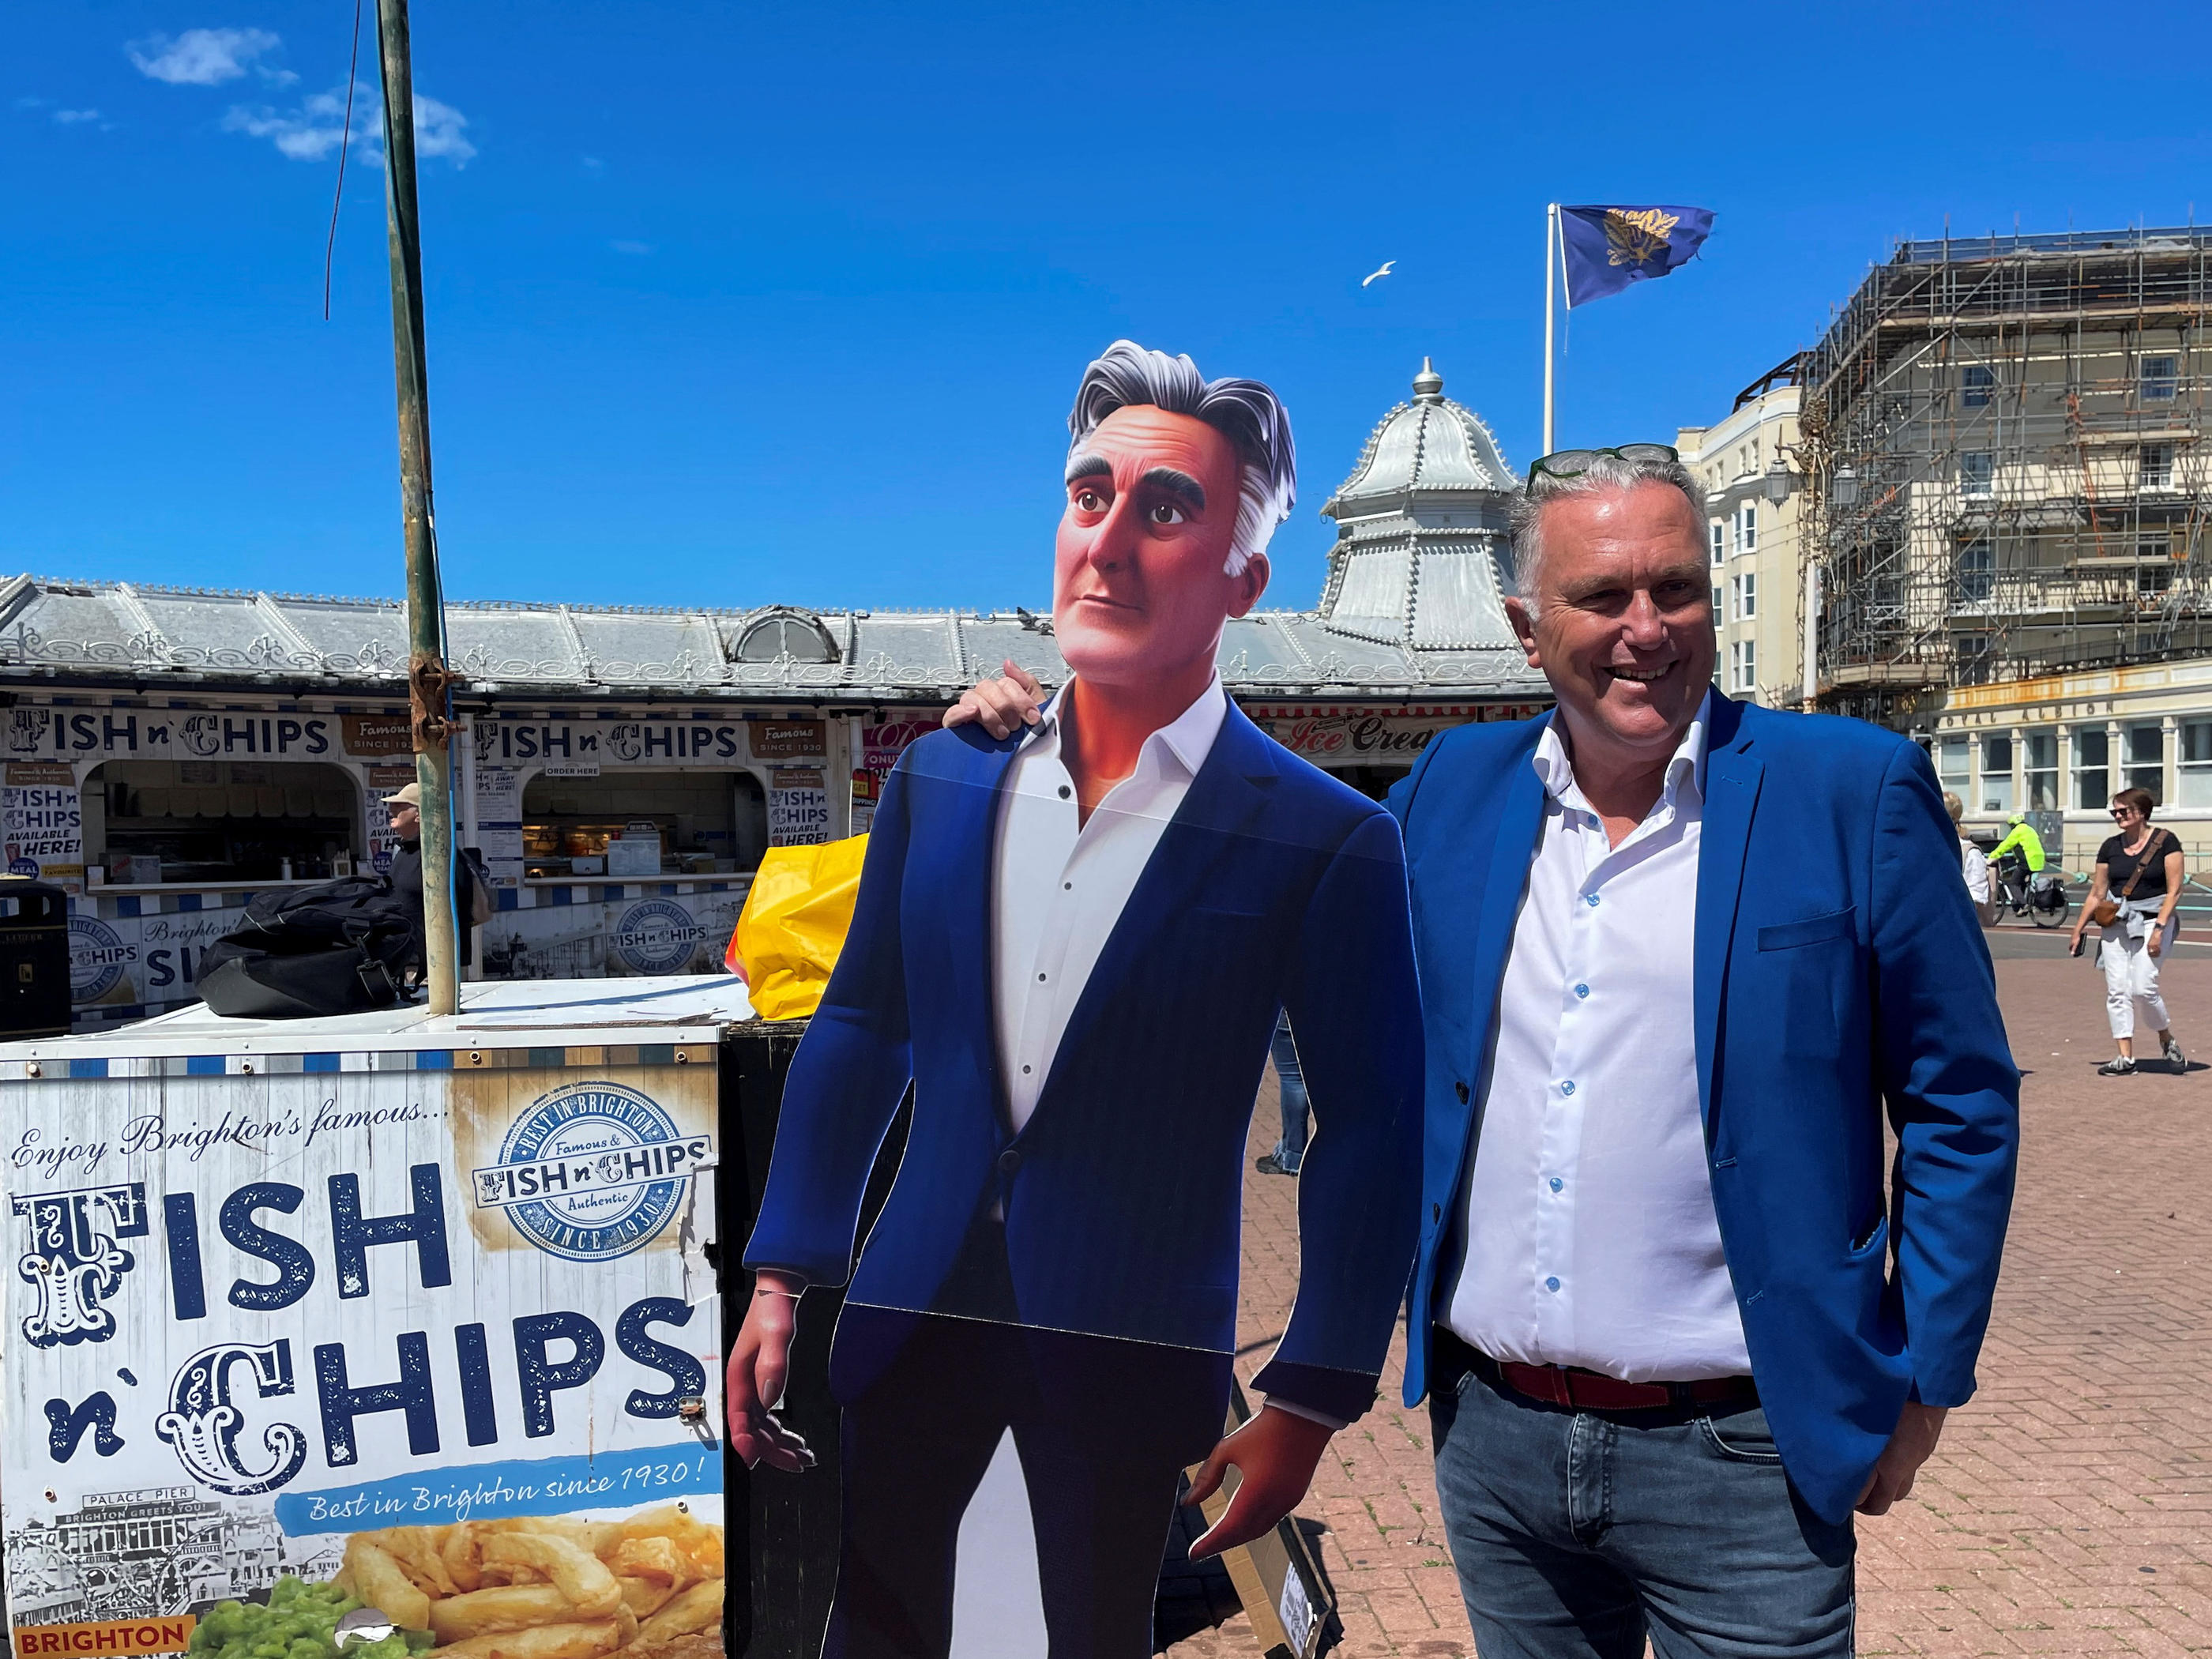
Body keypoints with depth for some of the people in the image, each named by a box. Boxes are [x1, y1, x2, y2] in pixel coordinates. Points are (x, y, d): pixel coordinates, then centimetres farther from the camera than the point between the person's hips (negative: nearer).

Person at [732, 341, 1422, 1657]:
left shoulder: (1328, 841, -12)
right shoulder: (940, 778, 0)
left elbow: (1369, 1136, -8)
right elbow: (861, 1029, 7)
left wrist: (1309, 1402, -8)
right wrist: (783, 1278, 6)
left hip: (1134, 1346, -3)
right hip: (920, 1304, 4)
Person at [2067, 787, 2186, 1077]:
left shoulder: (2165, 841, -3)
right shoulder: (2111, 846, 9)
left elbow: (2174, 890, -8)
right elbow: (2096, 894, 13)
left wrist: (2159, 928, -16)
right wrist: (2079, 929, 11)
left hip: (2151, 921, -5)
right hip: (2115, 922, 5)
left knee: (2143, 987, -15)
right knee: (2117, 990, -2)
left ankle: (2168, 1041, 12)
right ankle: (2126, 1058, 2)